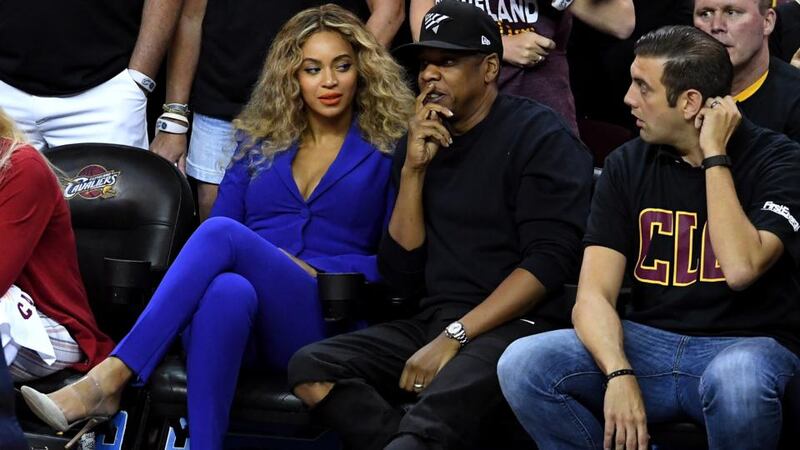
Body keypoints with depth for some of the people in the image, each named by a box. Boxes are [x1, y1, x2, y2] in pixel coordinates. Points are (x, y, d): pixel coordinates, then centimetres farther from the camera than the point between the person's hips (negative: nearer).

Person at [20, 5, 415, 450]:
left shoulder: (386, 152, 12)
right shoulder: (261, 143, 23)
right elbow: (222, 218, 17)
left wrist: (315, 272, -7)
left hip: (324, 325, -2)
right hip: (238, 312, 2)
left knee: (222, 233, -32)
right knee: (228, 290, -40)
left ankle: (108, 380, -41)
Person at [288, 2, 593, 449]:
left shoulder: (540, 136, -2)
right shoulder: (422, 142, 15)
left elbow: (549, 261, -12)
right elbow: (402, 271, 10)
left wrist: (454, 338, -18)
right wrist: (413, 170, -1)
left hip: (517, 325, -7)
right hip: (433, 321, 7)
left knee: (439, 411, -39)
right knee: (312, 368, -18)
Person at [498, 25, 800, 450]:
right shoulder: (628, 165, 6)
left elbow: (741, 268, -23)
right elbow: (593, 297, -3)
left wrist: (714, 157, -15)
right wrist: (619, 374, -23)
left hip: (745, 345, -4)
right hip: (648, 342, 4)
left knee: (735, 379, -41)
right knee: (522, 365, -21)